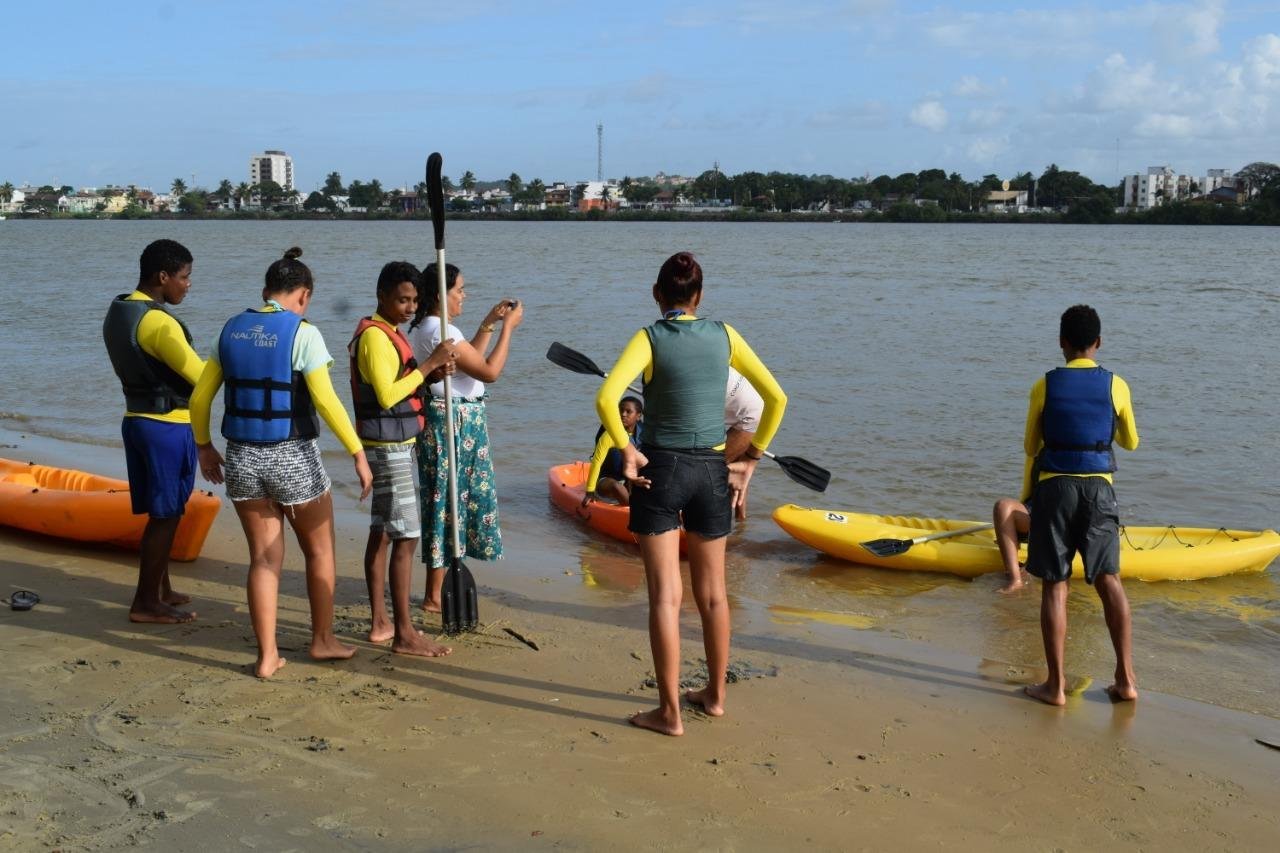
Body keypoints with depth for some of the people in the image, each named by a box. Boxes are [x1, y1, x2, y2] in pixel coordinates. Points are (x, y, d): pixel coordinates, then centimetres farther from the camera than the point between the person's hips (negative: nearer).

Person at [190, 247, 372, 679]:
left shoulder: (232, 330, 6)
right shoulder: (302, 333, -11)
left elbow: (199, 398, 8)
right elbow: (326, 401, -18)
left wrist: (204, 447, 22)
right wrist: (358, 453, -12)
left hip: (242, 458, 5)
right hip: (293, 459, -4)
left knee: (264, 559, 13)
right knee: (319, 550, 17)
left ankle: (267, 655, 13)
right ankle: (323, 640, 29)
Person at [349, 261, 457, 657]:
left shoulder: (389, 333, 15)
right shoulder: (374, 335, -16)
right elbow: (386, 395, -24)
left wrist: (431, 375, 0)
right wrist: (429, 363, -21)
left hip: (394, 446, 10)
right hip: (387, 448, -10)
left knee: (381, 532, 13)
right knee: (406, 537, -10)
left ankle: (380, 623, 20)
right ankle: (404, 634, -8)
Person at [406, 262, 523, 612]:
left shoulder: (422, 329, 13)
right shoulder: (440, 331, -19)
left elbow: (468, 359, 22)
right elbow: (489, 371, -20)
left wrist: (489, 322, 17)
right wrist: (508, 327, -12)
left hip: (445, 420, 10)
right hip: (454, 422, -10)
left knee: (450, 502, 16)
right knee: (449, 502, -3)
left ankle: (441, 586, 24)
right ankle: (434, 596, 4)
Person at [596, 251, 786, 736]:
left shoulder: (650, 338, -9)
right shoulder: (724, 336, 2)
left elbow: (607, 398, -24)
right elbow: (776, 398, 4)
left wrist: (626, 451, -11)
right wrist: (751, 459, 10)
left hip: (660, 469, -3)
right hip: (712, 472, 4)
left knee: (666, 596, 1)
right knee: (712, 593, 16)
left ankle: (669, 712, 6)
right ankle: (715, 695, 30)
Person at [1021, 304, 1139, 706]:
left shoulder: (1045, 386, -3)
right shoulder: (1116, 386, 0)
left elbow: (1031, 446, 5)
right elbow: (1131, 442, 14)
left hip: (1055, 487, -1)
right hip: (1098, 488, 2)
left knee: (1054, 586, 2)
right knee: (1108, 579, 12)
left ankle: (1055, 685, 5)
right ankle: (1125, 677, 10)